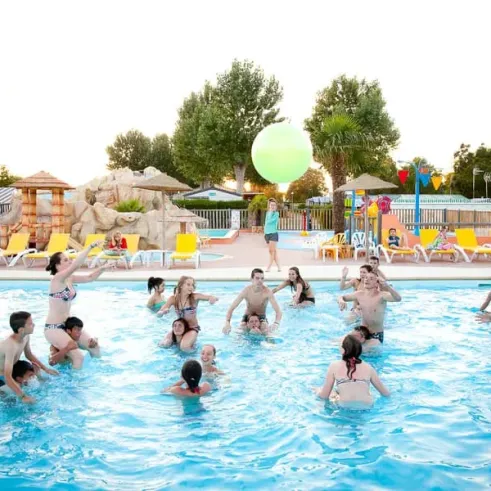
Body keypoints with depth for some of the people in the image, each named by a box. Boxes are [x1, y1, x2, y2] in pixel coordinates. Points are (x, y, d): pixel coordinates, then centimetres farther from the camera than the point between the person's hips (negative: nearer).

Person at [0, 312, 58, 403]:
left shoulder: (26, 336, -13)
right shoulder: (11, 346, -40)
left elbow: (29, 354, 9)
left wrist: (46, 369, 8)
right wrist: (23, 397, -42)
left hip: (8, 369, 8)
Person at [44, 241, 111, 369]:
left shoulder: (69, 279, 4)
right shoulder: (57, 279, -20)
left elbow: (89, 278, 9)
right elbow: (77, 264, -33)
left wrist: (102, 268, -9)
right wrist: (91, 246, -34)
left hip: (67, 324, 9)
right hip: (53, 328, -9)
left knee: (95, 346, 8)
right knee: (78, 357, -19)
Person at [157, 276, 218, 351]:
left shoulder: (195, 297, -17)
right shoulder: (173, 298, -12)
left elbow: (214, 298, -23)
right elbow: (158, 313, -11)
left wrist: (213, 299, -48)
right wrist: (163, 312, -36)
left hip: (193, 328, -4)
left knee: (185, 347, -29)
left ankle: (192, 340, 6)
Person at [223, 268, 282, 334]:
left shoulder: (267, 292, -26)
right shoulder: (246, 291, -23)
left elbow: (278, 311, -29)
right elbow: (231, 309, -20)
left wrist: (276, 323, -51)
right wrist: (227, 323, -39)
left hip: (261, 316, -1)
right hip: (248, 316, 1)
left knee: (265, 327, -30)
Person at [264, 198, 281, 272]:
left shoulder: (276, 213, -5)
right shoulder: (267, 213, 13)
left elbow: (269, 221, -17)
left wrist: (271, 212, -6)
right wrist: (265, 233, 13)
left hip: (273, 233, -6)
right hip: (267, 234, 7)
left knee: (272, 251, -7)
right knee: (273, 251, 8)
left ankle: (269, 266, -4)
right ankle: (278, 267, 12)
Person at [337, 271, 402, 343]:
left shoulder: (381, 295, -20)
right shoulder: (359, 294, -3)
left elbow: (398, 299, -37)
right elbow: (342, 297, 8)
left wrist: (387, 286, -55)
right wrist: (341, 301, -18)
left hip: (377, 335, -4)